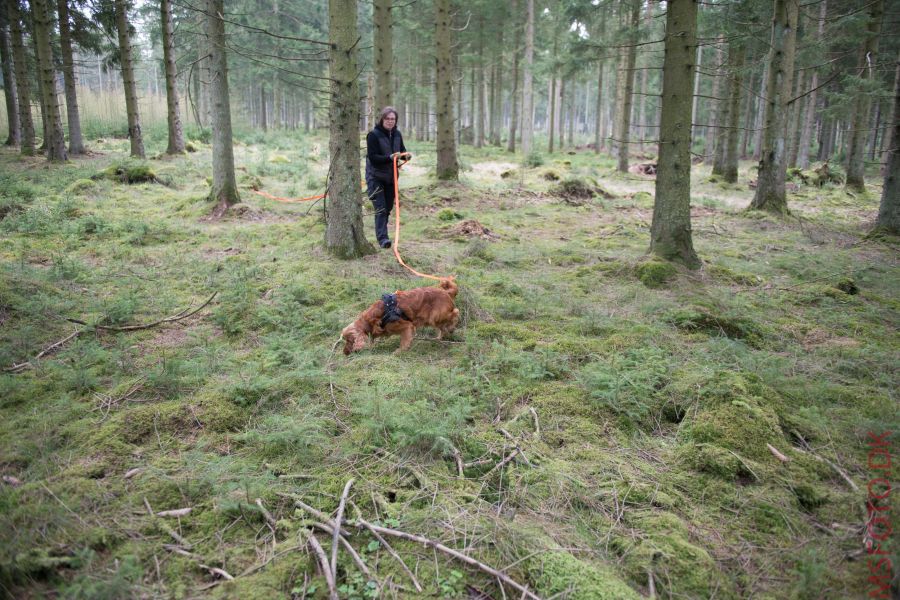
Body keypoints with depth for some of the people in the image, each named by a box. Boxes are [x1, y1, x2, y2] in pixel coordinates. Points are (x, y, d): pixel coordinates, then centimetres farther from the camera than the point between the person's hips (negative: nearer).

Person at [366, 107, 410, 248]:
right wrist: (389, 157, -32)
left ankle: (381, 233, 29)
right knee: (380, 209, -13)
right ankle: (382, 238, -16)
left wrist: (406, 154, -9)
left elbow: (402, 150, 16)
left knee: (388, 208, 13)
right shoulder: (373, 135, -14)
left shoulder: (397, 134, 5)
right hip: (376, 177, -6)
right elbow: (372, 157, -19)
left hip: (391, 177, 6)